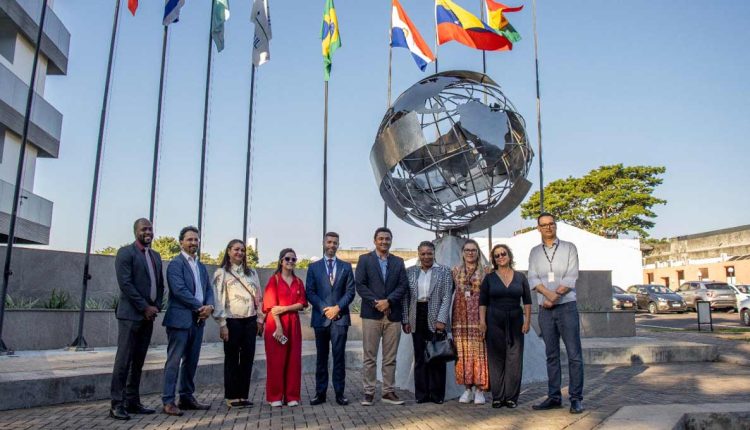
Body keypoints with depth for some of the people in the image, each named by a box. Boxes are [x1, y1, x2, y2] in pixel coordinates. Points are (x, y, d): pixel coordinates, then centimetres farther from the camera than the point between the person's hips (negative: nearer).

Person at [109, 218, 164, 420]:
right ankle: (117, 404, 2)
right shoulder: (125, 252, -6)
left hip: (148, 315, 7)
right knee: (124, 360, -4)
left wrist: (156, 307, 4)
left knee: (138, 361, 10)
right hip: (130, 314, -7)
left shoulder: (156, 256, 16)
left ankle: (132, 401, 16)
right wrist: (144, 307, -14)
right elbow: (125, 283, -14)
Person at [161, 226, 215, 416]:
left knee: (191, 361, 12)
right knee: (174, 361, -3)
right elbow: (179, 290, -17)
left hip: (198, 320, 7)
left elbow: (208, 289, 14)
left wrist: (209, 306, -6)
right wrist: (200, 307, -13)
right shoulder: (175, 264, -7)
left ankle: (187, 397, 21)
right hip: (180, 319, -7)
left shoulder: (201, 266, 17)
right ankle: (168, 401, 3)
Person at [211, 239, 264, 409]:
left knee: (248, 358, 5)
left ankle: (243, 395, 15)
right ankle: (231, 396, 13)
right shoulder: (222, 273, -1)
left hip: (250, 320, 4)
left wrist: (259, 319, 8)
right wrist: (222, 324, -12)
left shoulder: (251, 273, 13)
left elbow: (259, 296, 14)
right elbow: (218, 299, -7)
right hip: (232, 320, -4)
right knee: (232, 359, 4)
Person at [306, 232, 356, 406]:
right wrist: (324, 308, -10)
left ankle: (339, 392, 7)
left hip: (340, 317, 0)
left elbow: (350, 291, 3)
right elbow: (310, 292, 2)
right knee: (321, 357, 7)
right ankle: (320, 393, 13)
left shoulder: (346, 267, 9)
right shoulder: (314, 267, 9)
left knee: (339, 356, 1)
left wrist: (337, 307, -10)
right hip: (320, 317, 0)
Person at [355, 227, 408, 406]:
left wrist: (388, 301, -11)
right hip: (371, 314, -2)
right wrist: (375, 302, -12)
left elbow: (403, 285, 3)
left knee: (390, 358, 7)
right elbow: (359, 284, -4)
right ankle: (369, 392, 9)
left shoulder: (398, 262, 13)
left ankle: (389, 392, 14)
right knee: (369, 357, 1)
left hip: (393, 315, 3)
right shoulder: (364, 259, 5)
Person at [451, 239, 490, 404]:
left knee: (479, 350, -4)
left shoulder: (486, 271, 4)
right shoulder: (456, 271, 11)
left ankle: (479, 388, 5)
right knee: (463, 351, 2)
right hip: (461, 315, 2)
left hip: (479, 315, -2)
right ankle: (468, 388, 11)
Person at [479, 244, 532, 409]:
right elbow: (482, 302, 3)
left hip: (515, 321, 1)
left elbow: (527, 301, 7)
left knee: (514, 358, 1)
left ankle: (511, 396, 9)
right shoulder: (489, 278, 4)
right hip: (494, 321, -1)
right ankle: (497, 397, 9)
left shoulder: (520, 277, 7)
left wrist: (527, 320, -1)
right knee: (496, 358, 2)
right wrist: (482, 321, -5)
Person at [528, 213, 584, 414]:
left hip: (567, 306, -3)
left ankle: (576, 398, 4)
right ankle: (554, 397, 13)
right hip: (545, 309, 3)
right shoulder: (535, 252, 11)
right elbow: (533, 279, 0)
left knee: (574, 354, -3)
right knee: (551, 355, 7)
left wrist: (554, 296, -14)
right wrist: (548, 294, -17)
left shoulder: (569, 248, 3)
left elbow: (571, 277, -6)